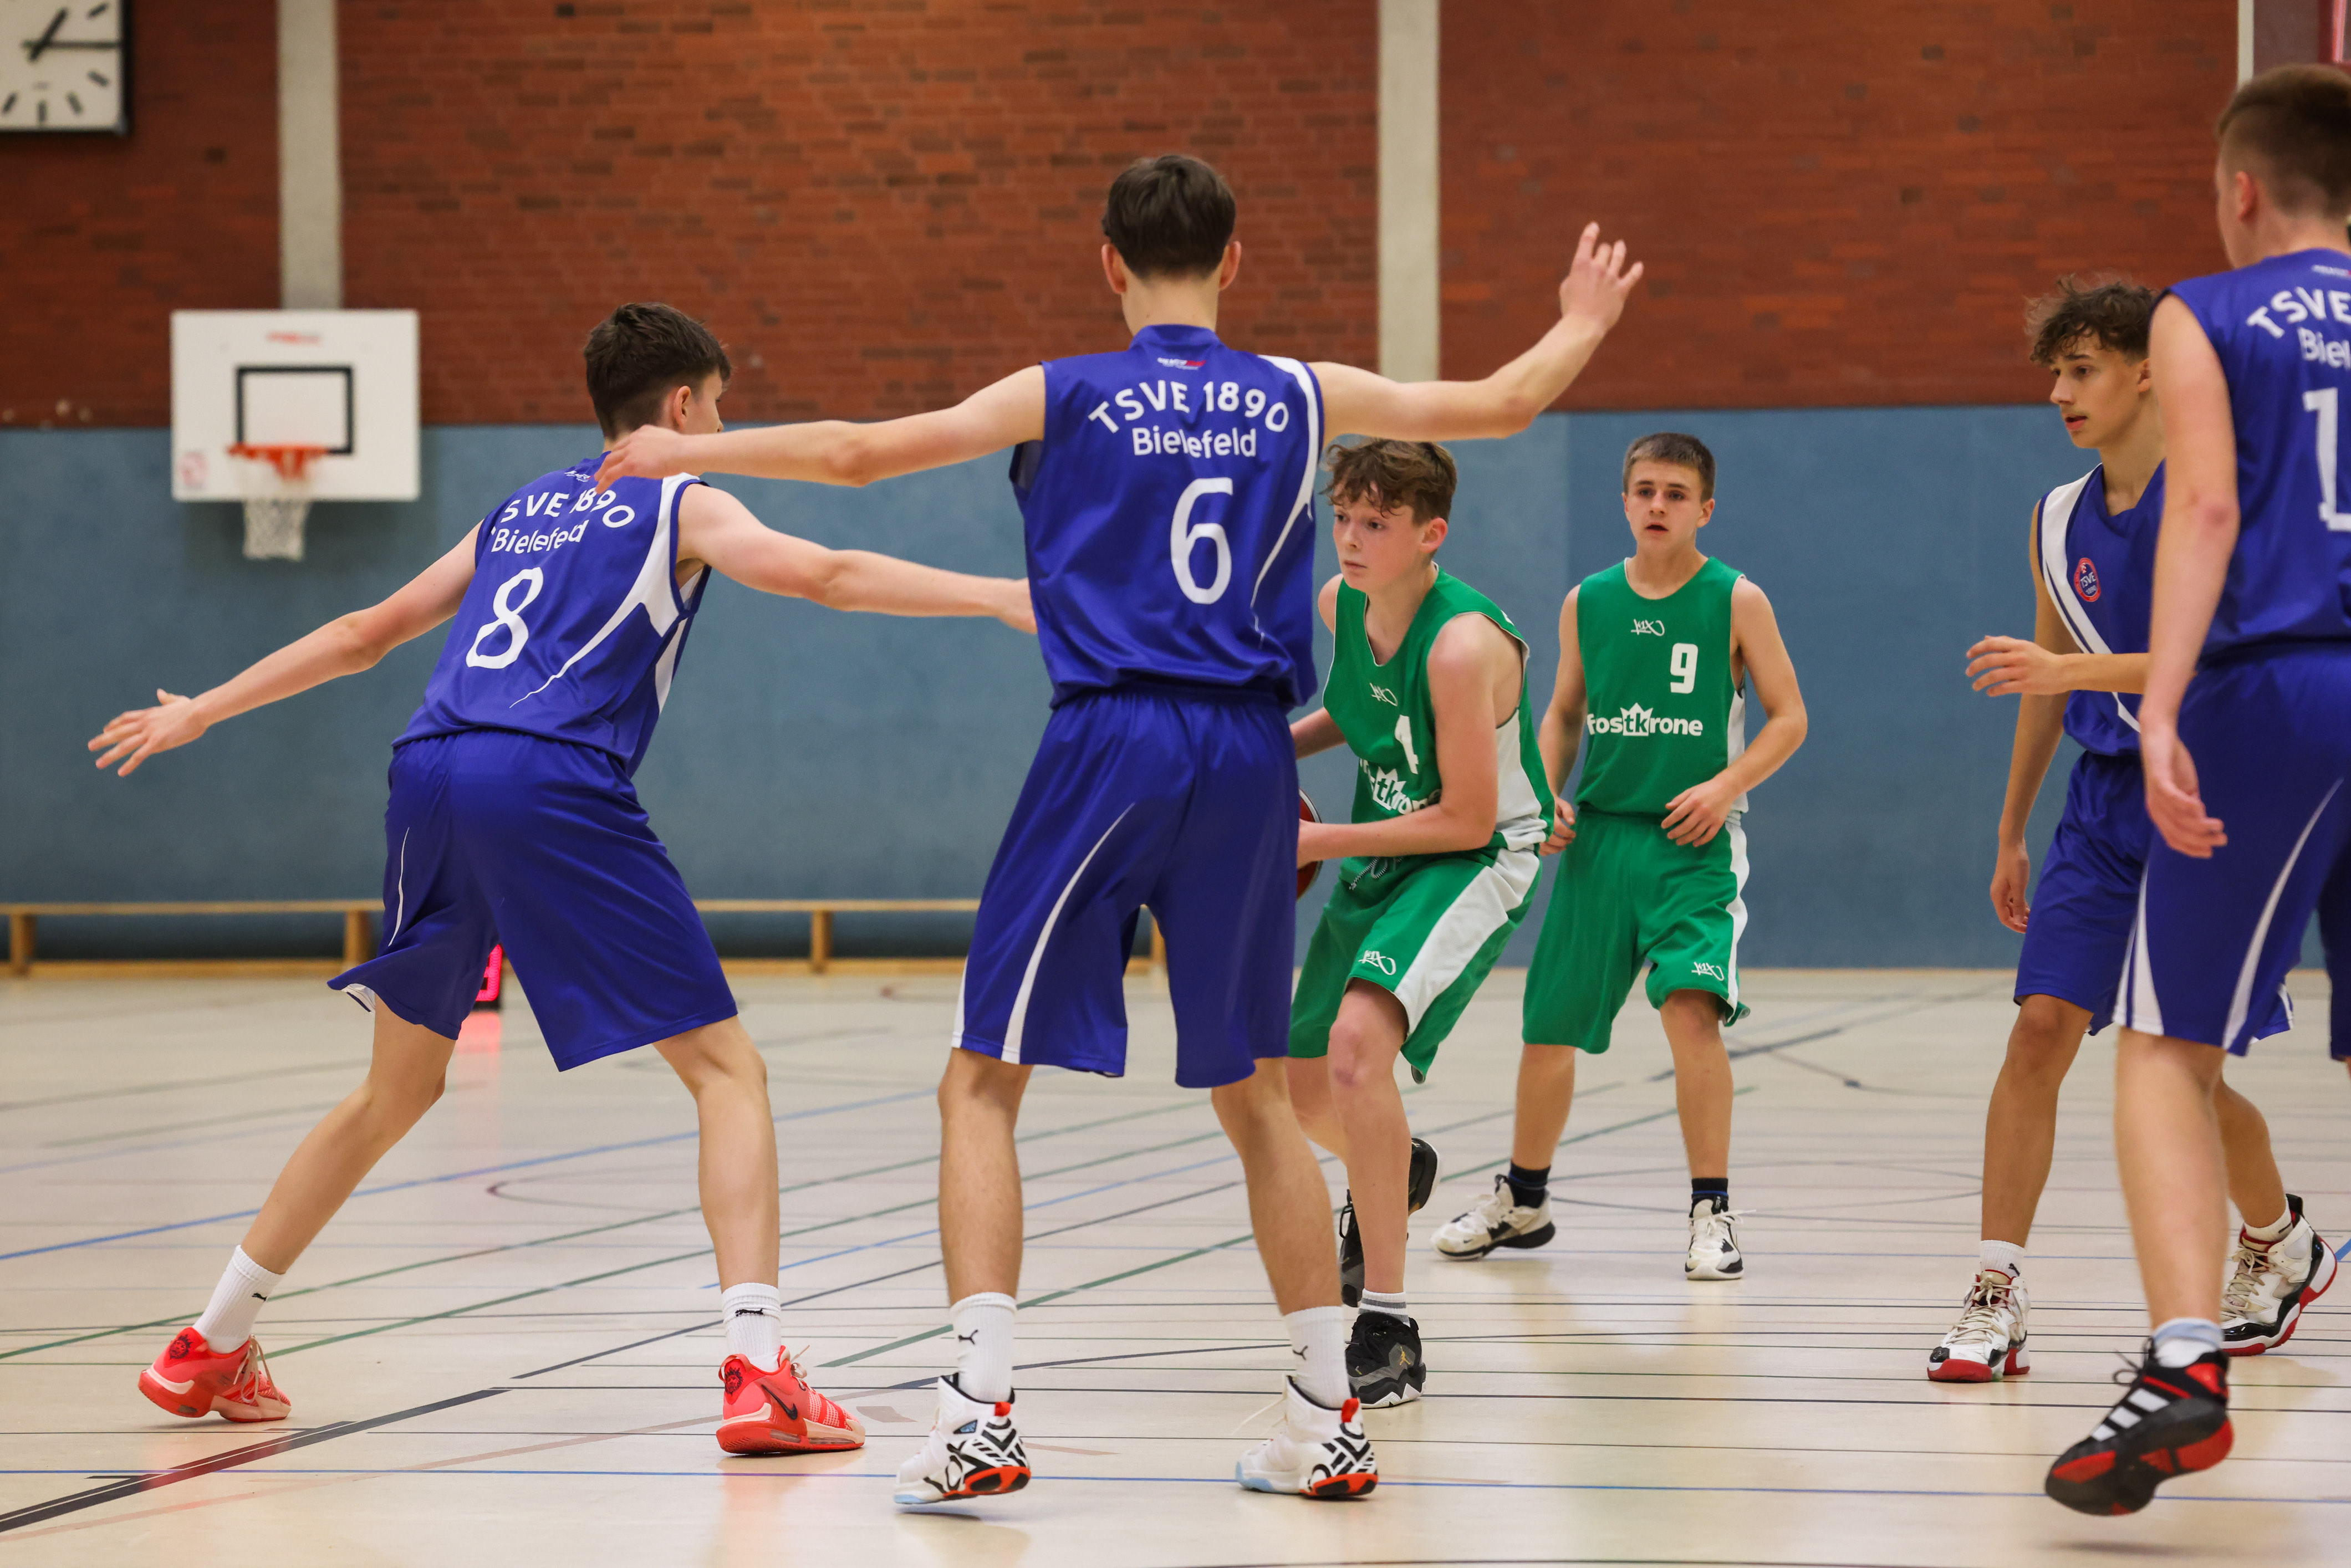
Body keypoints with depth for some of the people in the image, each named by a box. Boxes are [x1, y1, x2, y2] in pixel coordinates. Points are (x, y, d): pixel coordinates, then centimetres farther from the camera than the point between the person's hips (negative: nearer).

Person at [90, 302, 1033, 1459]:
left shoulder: (521, 512, 29)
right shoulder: (682, 506, 12)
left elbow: (366, 633, 31)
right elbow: (825, 576, -5)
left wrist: (203, 712, 39)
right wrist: (1000, 596, -8)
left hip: (433, 771, 7)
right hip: (552, 787, -6)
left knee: (397, 1090, 23)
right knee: (726, 1069, -2)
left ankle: (210, 1350, 29)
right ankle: (758, 1375, -17)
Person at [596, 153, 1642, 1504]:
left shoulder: (1065, 396, 2)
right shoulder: (1298, 398, 9)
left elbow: (860, 453, -2)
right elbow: (1501, 405, 16)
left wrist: (690, 450, 12)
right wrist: (1583, 328, 36)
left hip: (1111, 745, -3)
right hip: (1249, 751, 3)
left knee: (985, 1083, 1)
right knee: (1256, 1095, 16)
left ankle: (982, 1413, -13)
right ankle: (1329, 1419, 16)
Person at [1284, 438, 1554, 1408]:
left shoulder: (1463, 646, -29)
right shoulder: (1339, 602, -5)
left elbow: (1469, 820, -25)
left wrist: (1318, 843, -21)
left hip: (1480, 857, -8)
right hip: (1380, 851, 8)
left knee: (1359, 1039, -33)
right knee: (1305, 1091, 17)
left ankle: (1389, 1337, -29)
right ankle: (1394, 1175, 57)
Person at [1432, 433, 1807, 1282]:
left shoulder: (1736, 601, -3)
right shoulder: (1587, 603, 7)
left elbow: (1789, 717, 0)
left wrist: (1727, 785, -15)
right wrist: (1544, 797, 2)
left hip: (1692, 839, -4)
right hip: (1597, 834, 4)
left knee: (1692, 1008, -22)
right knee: (1548, 1026, 8)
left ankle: (1712, 1215, -13)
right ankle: (1522, 1201, 29)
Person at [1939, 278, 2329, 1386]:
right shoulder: (2059, 522, 9)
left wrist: (2074, 671, -28)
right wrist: (2011, 835, 21)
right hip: (2104, 797, 5)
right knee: (2042, 1026, -10)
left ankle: (2282, 1244, 29)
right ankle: (1996, 1296, -11)